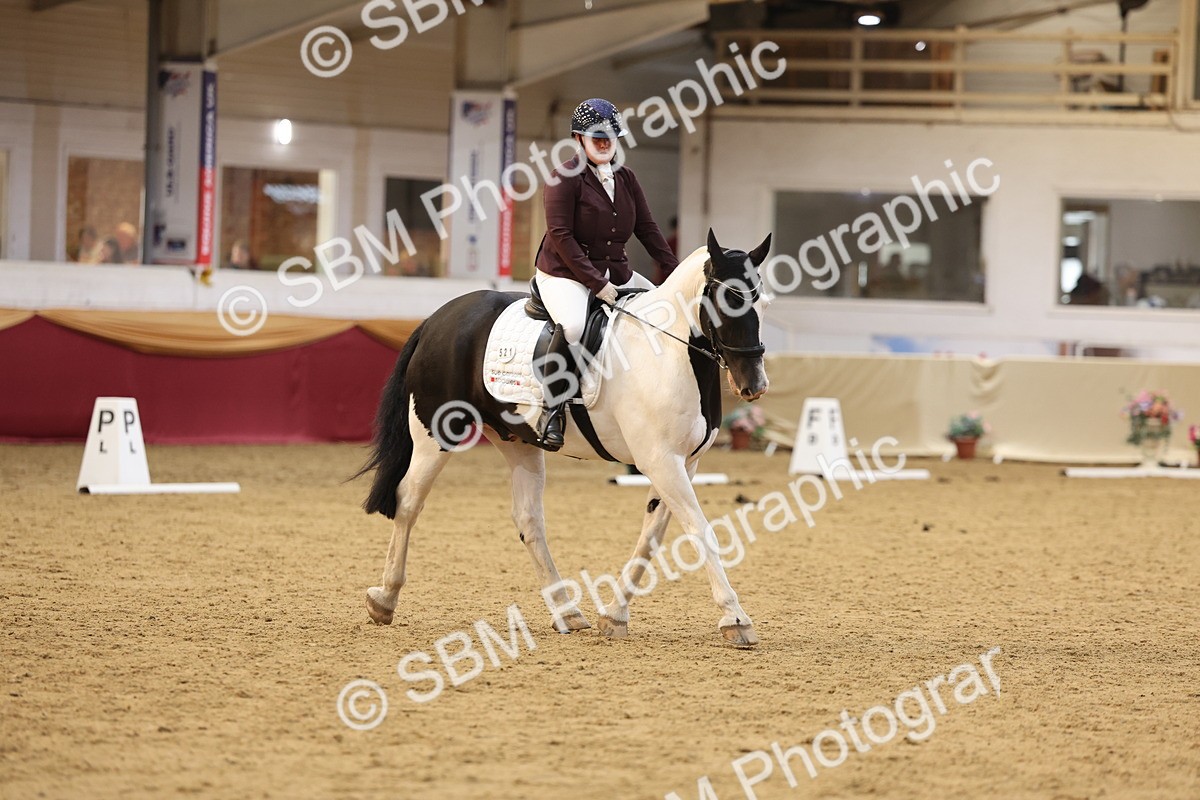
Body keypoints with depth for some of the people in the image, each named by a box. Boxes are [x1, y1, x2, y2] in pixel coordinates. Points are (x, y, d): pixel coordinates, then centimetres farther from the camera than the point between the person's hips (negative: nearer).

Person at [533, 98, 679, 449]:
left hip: (615, 272, 8)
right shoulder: (566, 176, -11)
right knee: (573, 326, -37)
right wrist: (596, 283, -22)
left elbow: (647, 229, 12)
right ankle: (553, 407, -24)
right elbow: (560, 235, -17)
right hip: (565, 273, -8)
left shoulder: (626, 178, 10)